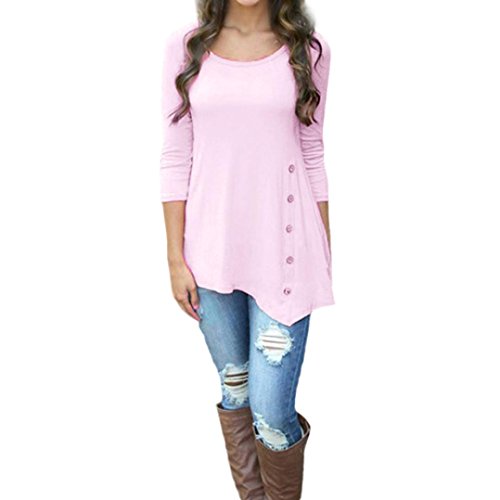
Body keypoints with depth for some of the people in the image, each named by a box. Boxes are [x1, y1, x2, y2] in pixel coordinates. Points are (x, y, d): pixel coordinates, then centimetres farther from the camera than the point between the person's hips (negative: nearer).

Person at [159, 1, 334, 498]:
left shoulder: (306, 48, 1)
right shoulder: (186, 45, 2)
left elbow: (312, 154, 6)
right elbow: (176, 157, 2)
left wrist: (325, 255, 7)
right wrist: (176, 258, 0)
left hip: (283, 251, -1)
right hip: (211, 249, 2)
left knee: (270, 414, -3)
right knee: (234, 387, 17)